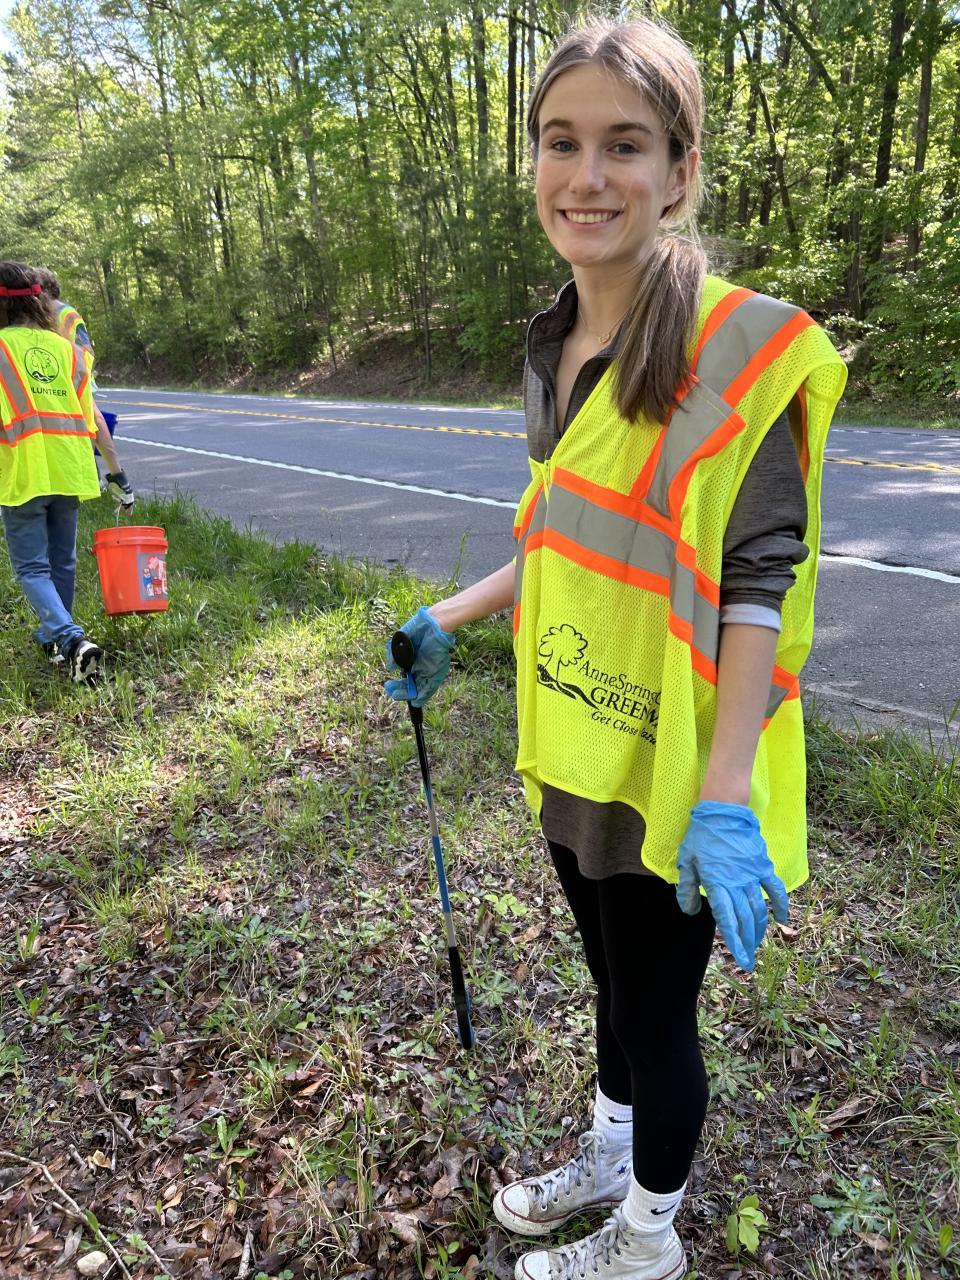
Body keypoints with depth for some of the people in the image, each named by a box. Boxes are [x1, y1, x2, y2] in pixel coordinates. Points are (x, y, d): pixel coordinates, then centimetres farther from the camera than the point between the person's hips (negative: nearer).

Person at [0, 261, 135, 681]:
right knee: (62, 562, 18)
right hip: (69, 472, 5)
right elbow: (93, 419, 7)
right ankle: (54, 638, 32)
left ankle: (71, 639, -18)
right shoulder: (69, 350, 9)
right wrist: (117, 470, 12)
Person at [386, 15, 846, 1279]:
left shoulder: (738, 347, -16)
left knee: (655, 1011, 14)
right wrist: (456, 616, 13)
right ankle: (610, 1157, 53)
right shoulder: (555, 346, 6)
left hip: (670, 771, -6)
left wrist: (725, 794, -23)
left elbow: (760, 580, -19)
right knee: (613, 979, 26)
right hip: (573, 747, 7)